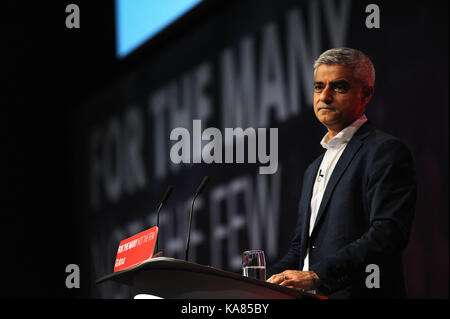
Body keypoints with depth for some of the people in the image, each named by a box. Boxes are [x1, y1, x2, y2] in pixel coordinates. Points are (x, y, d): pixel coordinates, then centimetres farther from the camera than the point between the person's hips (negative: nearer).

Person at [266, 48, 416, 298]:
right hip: (312, 297, 7)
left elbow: (389, 235, -15)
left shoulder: (387, 151, -2)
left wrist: (317, 275, -21)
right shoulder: (315, 169, 26)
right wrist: (266, 282, 9)